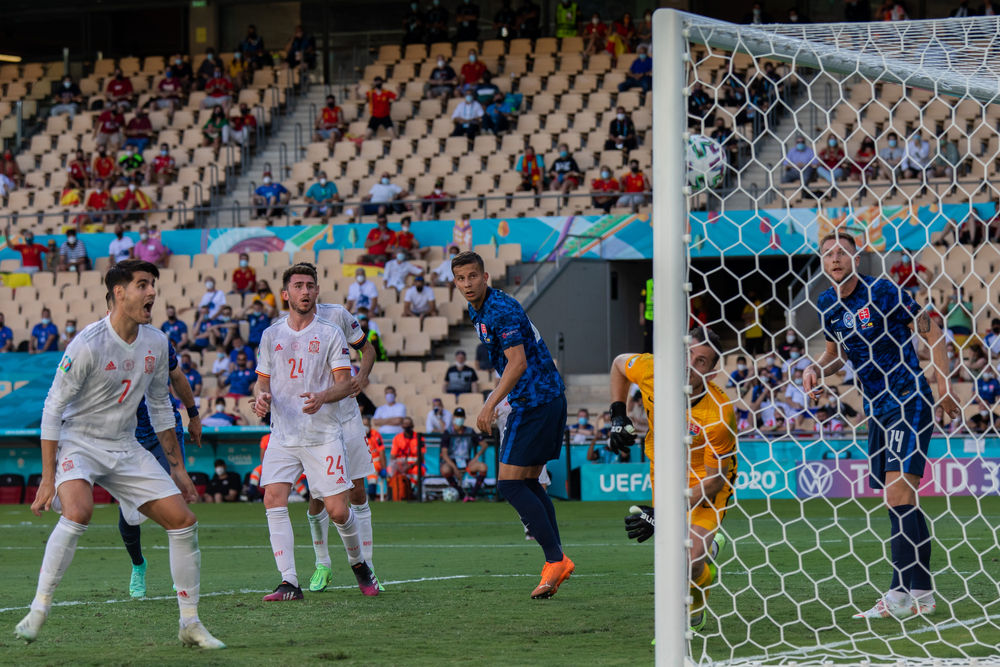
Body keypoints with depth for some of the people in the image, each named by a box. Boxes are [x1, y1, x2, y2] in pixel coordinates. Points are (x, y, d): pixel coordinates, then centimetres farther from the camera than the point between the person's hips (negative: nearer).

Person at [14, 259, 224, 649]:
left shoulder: (156, 343, 1)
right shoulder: (88, 345, -20)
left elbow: (160, 405, 15)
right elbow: (53, 408, -16)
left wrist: (176, 466, 16)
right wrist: (48, 478, -19)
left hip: (126, 448, 6)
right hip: (78, 442, -6)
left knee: (183, 521, -1)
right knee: (78, 511, -34)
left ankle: (190, 625, 10)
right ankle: (37, 612, -26)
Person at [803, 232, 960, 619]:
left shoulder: (882, 292, -13)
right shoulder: (828, 304, 7)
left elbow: (931, 331, -6)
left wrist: (943, 384, -13)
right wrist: (818, 370, 2)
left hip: (909, 401, -8)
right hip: (877, 408, 8)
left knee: (898, 489, -16)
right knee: (901, 500, 8)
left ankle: (901, 594, -18)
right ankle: (922, 593, 14)